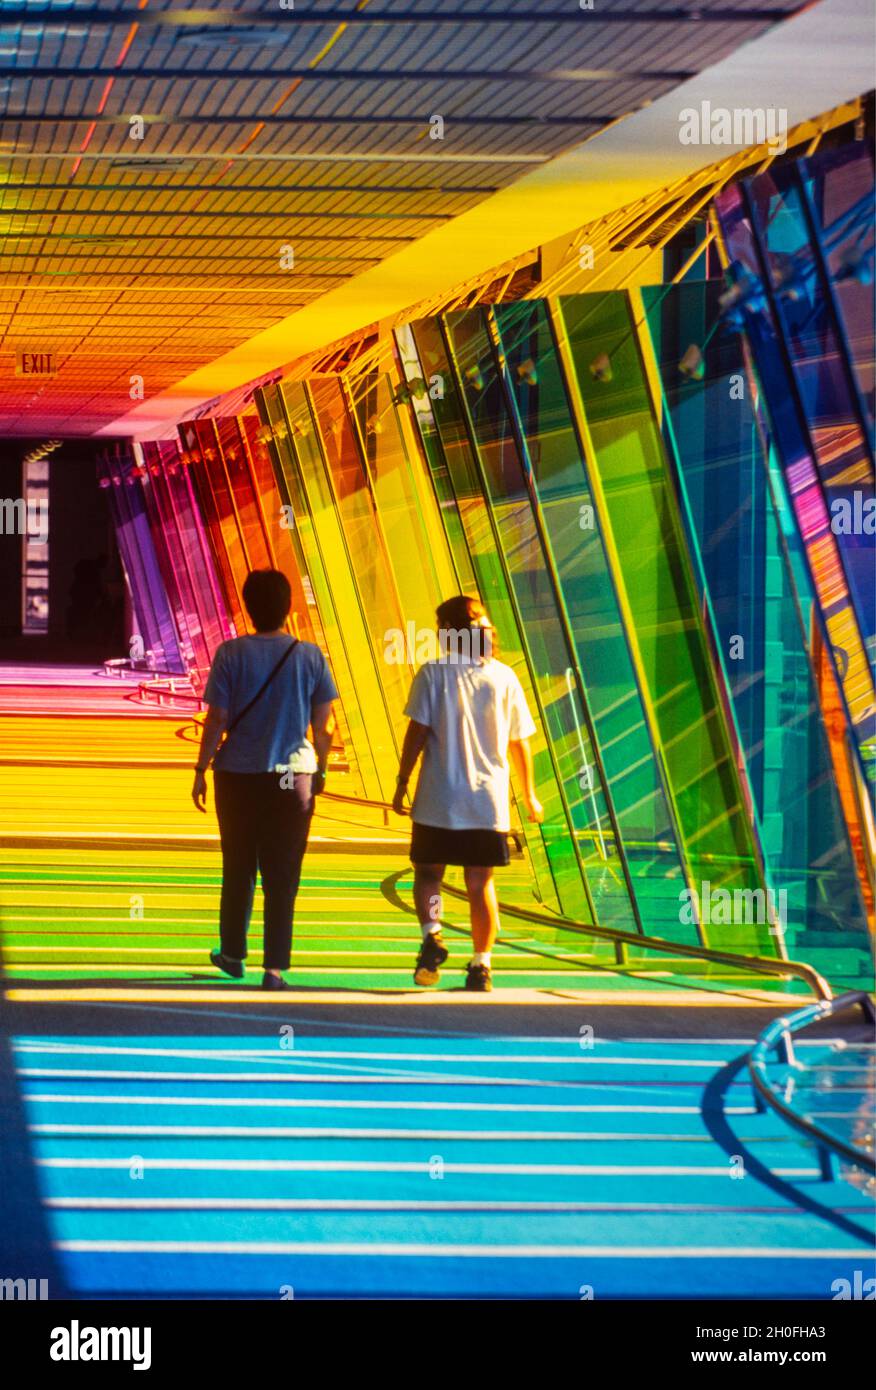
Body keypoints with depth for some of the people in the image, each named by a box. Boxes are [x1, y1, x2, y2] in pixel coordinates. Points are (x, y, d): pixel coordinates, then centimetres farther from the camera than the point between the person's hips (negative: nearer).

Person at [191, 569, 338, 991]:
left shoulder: (232, 654, -7)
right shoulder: (310, 656, -2)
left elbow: (217, 720, -7)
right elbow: (323, 723, 1)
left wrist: (201, 770, 3)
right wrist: (320, 768, 15)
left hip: (238, 777, 0)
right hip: (293, 777, 0)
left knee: (238, 871, 15)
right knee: (282, 877, 2)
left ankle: (233, 954, 28)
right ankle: (275, 967, -4)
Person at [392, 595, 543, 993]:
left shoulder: (433, 673, -5)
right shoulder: (504, 676, 3)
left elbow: (417, 732, -7)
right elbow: (519, 742, 6)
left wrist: (402, 783, 1)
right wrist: (529, 794, 16)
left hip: (438, 799, -2)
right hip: (489, 798, 2)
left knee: (428, 872, 13)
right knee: (480, 883, 9)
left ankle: (431, 934, -11)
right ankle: (481, 963, 6)